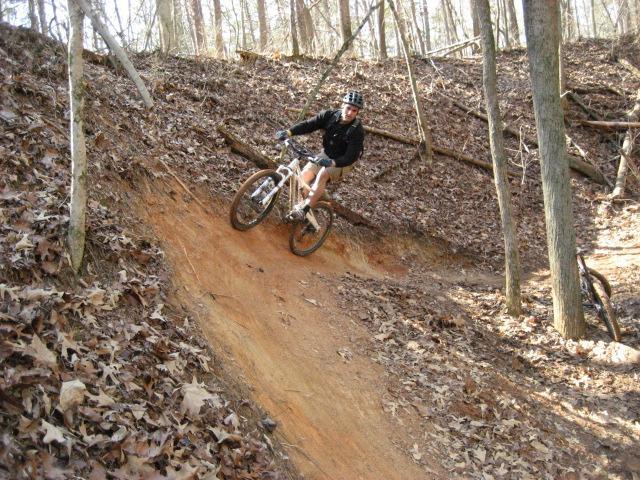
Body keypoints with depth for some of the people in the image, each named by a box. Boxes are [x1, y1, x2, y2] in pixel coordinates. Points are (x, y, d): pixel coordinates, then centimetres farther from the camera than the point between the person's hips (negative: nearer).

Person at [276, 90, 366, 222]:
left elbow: (350, 157, -31)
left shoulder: (357, 131, -25)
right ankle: (299, 204, 3)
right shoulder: (330, 116, -13)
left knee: (323, 175, -32)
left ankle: (303, 210, -36)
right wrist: (288, 132, -33)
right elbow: (308, 125, -17)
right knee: (304, 175, -15)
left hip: (342, 163, -5)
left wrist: (332, 162, -48)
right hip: (326, 154, 6)